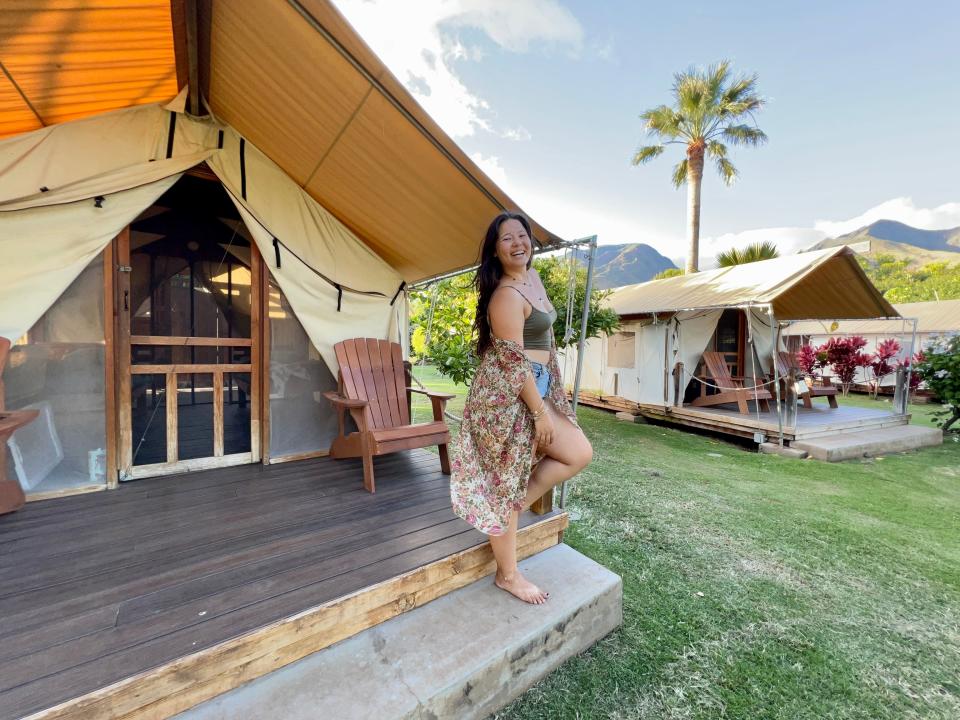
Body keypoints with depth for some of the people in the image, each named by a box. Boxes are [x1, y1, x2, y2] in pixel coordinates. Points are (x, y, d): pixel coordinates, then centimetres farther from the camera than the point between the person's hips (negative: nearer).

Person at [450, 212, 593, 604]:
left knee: (580, 453, 13)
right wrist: (541, 412, -15)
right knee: (506, 480, 3)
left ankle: (518, 504, 25)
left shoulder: (532, 276, 11)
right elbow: (513, 361, -22)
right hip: (508, 395, -10)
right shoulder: (507, 295, -20)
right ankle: (508, 575, 24)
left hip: (536, 387, 10)